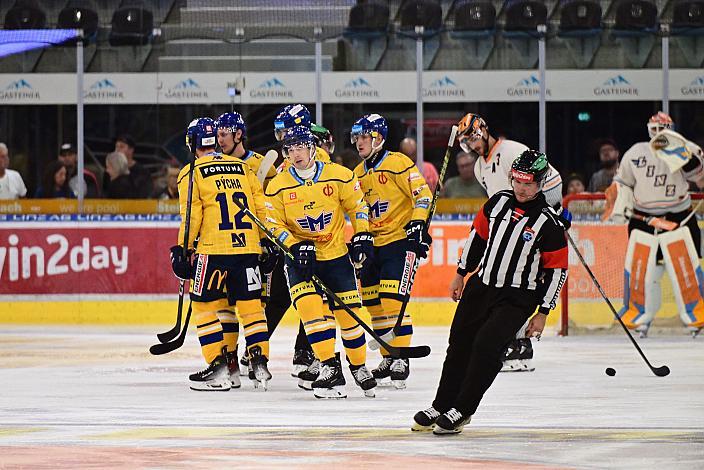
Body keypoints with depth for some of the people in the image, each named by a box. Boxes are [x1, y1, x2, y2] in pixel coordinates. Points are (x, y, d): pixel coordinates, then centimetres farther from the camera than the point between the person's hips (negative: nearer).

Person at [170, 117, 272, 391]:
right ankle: (260, 365, 4)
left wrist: (183, 250, 2)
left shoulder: (192, 173, 1)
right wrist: (267, 242, 20)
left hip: (214, 248, -5)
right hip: (248, 246, 5)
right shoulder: (242, 168, 15)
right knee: (250, 304, 11)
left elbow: (191, 217, -5)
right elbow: (261, 206, 13)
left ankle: (220, 369, -3)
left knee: (204, 304, 4)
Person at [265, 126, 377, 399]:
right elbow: (274, 224, -3)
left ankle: (359, 366, 25)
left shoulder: (339, 176, -6)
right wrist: (296, 247, -16)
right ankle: (330, 368, -19)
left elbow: (357, 206, 5)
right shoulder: (278, 186, -6)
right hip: (300, 258, -1)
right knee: (309, 305, -21)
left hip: (337, 254, 1)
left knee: (348, 311, 4)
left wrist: (362, 237, -3)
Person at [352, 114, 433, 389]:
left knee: (393, 299, -17)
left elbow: (423, 194, -14)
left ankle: (401, 359, -13)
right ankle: (388, 358, 16)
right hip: (374, 244, 8)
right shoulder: (359, 173, 14)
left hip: (401, 240, -8)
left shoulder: (398, 163, -10)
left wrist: (418, 224, -23)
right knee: (373, 302, 6)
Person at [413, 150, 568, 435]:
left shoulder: (550, 224, -15)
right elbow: (479, 235, 14)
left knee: (487, 346, -19)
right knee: (460, 342, 11)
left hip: (518, 298, -6)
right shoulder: (499, 202, 0)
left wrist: (542, 314, -10)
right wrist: (462, 274, 18)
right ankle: (441, 407, 24)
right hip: (481, 286, 6)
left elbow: (557, 270, -10)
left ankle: (461, 411, -10)